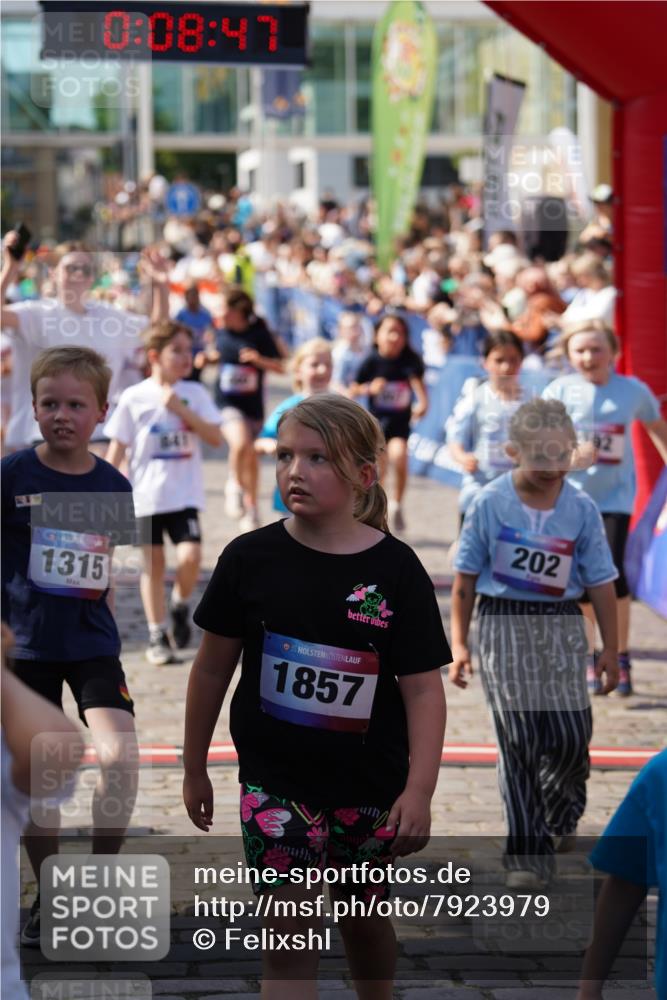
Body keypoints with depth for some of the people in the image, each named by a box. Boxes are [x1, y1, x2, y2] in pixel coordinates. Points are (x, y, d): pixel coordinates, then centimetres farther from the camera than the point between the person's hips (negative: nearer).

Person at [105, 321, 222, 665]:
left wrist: (182, 410, -16)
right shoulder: (134, 397, -2)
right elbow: (117, 448, 2)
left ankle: (180, 605, 15)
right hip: (146, 495, -1)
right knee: (154, 564, 4)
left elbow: (215, 438, -6)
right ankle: (157, 636, 15)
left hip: (185, 494, 1)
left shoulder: (194, 393, 2)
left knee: (190, 557, -15)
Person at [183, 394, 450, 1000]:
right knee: (287, 933, -7)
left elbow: (423, 687, -8)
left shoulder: (396, 570, -9)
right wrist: (194, 768, 9)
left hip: (369, 787, 0)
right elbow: (213, 667, 4)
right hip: (274, 782, 0)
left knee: (364, 920, 19)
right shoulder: (250, 558, -6)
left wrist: (420, 790, -15)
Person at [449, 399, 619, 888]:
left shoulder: (581, 508, -2)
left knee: (570, 735, -1)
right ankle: (528, 853, 1)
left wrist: (610, 649, 5)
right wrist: (459, 644, 1)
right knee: (519, 740, -5)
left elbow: (600, 582, 4)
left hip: (562, 626, 2)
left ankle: (562, 814, 32)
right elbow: (466, 577, 1)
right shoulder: (490, 503, -5)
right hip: (504, 623, -2)